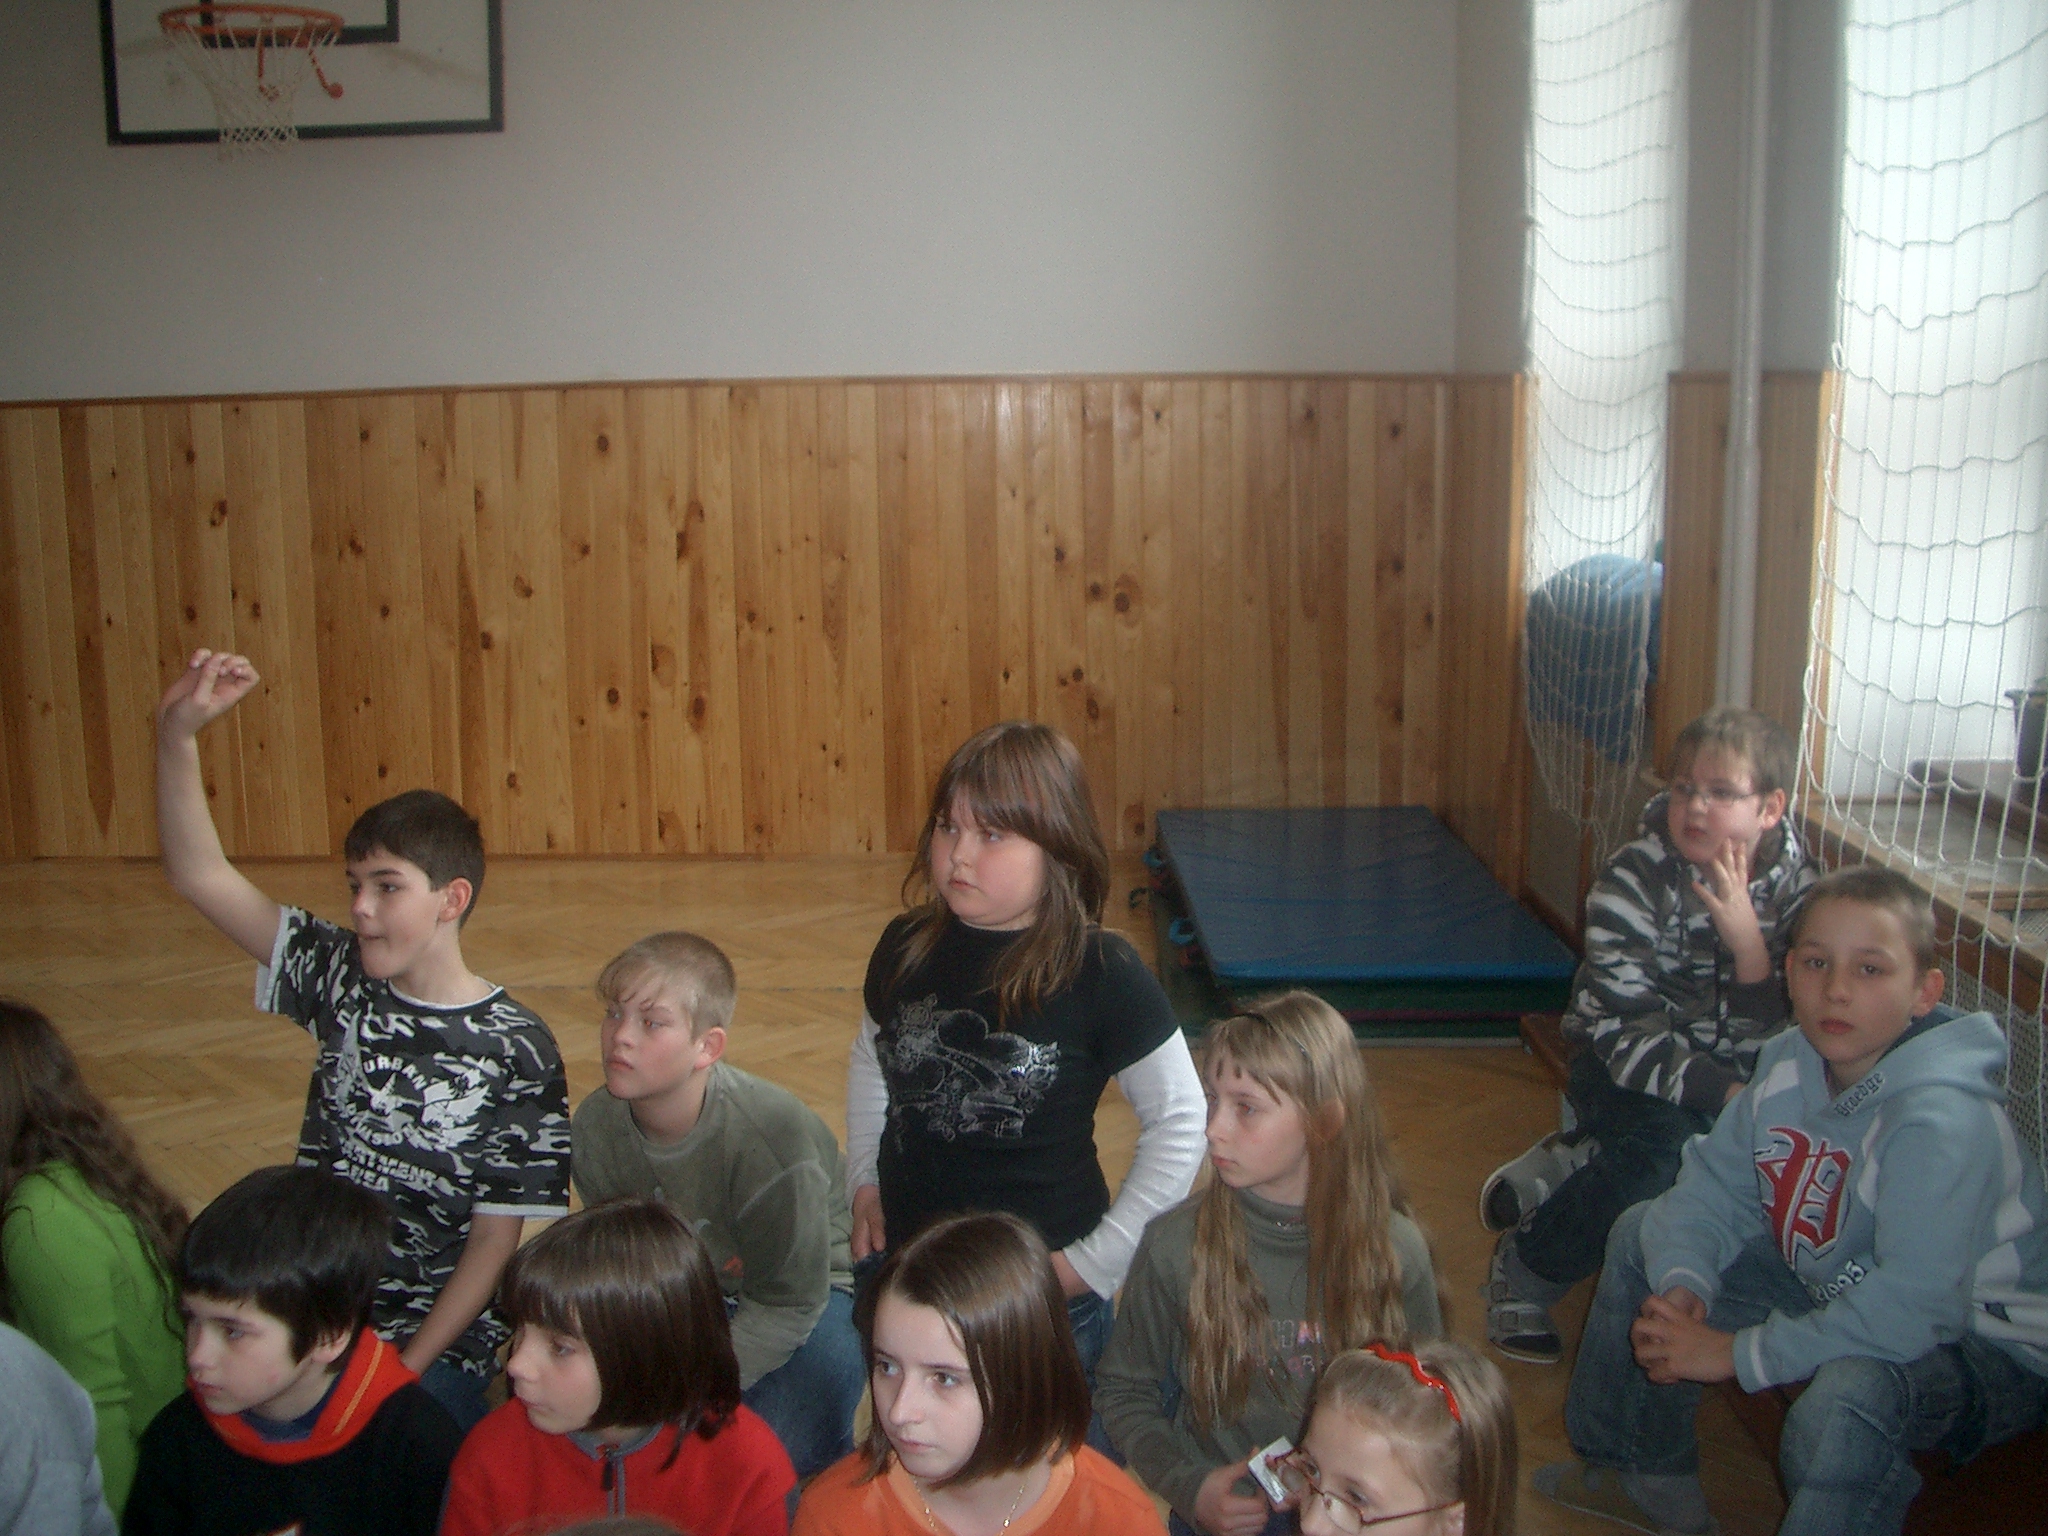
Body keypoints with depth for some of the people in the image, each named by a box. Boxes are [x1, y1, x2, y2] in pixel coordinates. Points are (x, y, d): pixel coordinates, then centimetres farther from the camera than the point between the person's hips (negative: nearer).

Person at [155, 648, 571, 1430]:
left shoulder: (517, 1052, -10)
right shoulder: (341, 981, 0)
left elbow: (497, 1240, -7)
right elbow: (200, 876, -4)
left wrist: (406, 1369, -13)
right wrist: (177, 733, -15)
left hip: (440, 1342, -4)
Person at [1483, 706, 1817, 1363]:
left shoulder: (1795, 887, -8)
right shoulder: (1632, 881, -17)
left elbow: (1775, 1038, -13)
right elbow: (1625, 1035, -23)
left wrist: (1747, 939, -28)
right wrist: (1727, 1095, -33)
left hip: (1732, 1075, 4)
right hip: (1626, 1067, -4)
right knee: (1666, 1148, -32)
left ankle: (1565, 1167, -6)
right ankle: (1525, 1270, -10)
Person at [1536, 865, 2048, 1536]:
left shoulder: (1944, 1121, -33)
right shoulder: (1790, 1064, -8)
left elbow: (1914, 1309, -39)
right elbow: (1713, 1184, -1)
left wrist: (1738, 1354, -31)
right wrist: (1681, 1286, -21)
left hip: (1986, 1347, -8)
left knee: (1848, 1393, -41)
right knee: (1642, 1236, 9)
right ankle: (1648, 1478, 24)